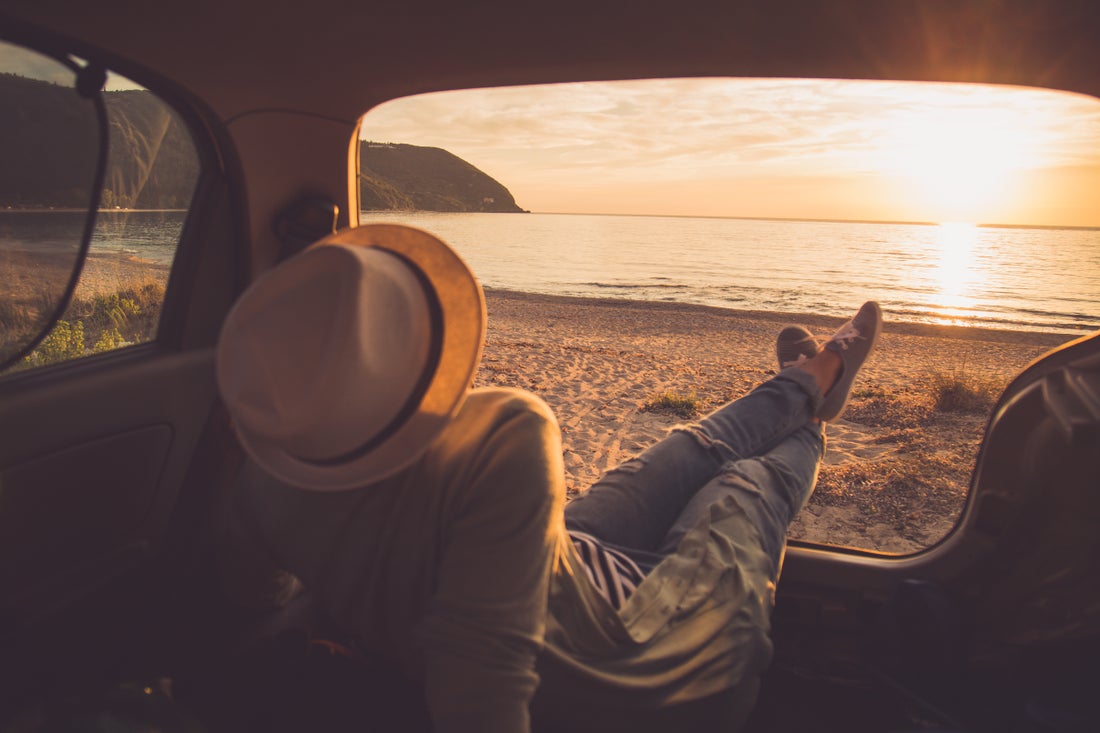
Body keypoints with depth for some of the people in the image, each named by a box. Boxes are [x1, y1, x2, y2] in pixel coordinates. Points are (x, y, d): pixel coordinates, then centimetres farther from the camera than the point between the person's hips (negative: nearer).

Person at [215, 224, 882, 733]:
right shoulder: (506, 437, -45)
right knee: (748, 484, 22)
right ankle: (807, 423, 62)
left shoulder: (270, 474, -21)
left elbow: (250, 581, -2)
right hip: (619, 676, -5)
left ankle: (804, 384, 57)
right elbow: (481, 670, -46)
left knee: (696, 449, 24)